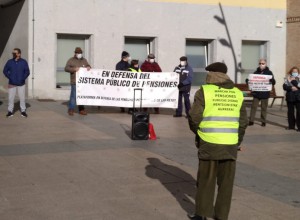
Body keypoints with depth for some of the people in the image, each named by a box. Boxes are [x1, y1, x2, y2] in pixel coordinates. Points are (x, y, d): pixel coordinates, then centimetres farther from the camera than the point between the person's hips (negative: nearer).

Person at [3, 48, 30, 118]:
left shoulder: (24, 62, -1)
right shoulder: (9, 62, 2)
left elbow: (27, 72, 3)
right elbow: (5, 71, 7)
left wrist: (23, 78, -8)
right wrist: (9, 77, -4)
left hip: (21, 84, -1)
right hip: (12, 84, 1)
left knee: (22, 98, 3)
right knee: (11, 98, 1)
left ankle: (23, 111, 13)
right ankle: (10, 111, 10)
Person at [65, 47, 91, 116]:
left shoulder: (84, 60, 16)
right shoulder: (71, 60, 2)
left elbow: (88, 65, 24)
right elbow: (66, 68, -5)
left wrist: (88, 67, -1)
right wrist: (74, 69, -20)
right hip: (74, 82, -5)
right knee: (73, 95, -8)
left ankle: (81, 109, 14)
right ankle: (71, 109, -1)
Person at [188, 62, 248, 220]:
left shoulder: (204, 91, -4)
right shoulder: (238, 93, 8)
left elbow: (194, 117, -6)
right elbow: (243, 122, 9)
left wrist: (197, 132, 13)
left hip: (209, 142, -3)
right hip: (230, 144, 3)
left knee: (206, 179, 10)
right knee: (226, 181, 12)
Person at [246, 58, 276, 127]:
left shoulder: (269, 72, 1)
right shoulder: (256, 72, 5)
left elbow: (273, 82, -4)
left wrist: (272, 80, -27)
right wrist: (248, 81, -14)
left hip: (265, 93, -1)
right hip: (256, 93, 1)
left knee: (264, 108, 6)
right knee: (253, 107, -1)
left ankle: (263, 121, 15)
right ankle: (251, 121, 4)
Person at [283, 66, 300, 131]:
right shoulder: (287, 78, 6)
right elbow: (284, 87, -4)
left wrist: (294, 81, -13)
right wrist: (291, 88, -17)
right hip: (290, 97, 2)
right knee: (290, 112, 8)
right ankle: (291, 125, 18)